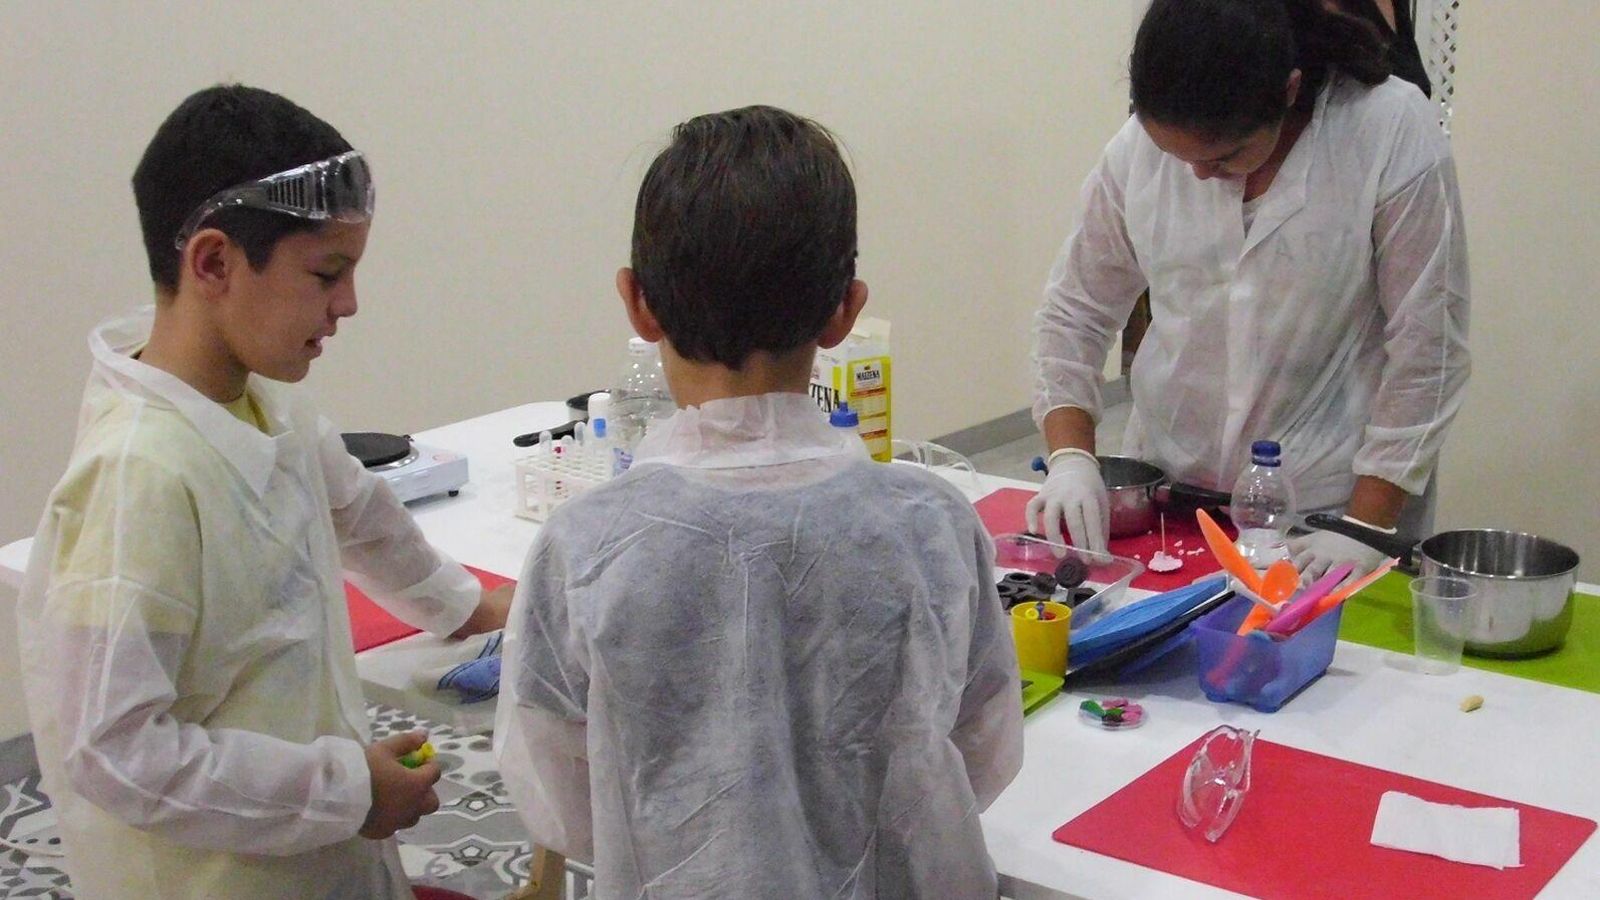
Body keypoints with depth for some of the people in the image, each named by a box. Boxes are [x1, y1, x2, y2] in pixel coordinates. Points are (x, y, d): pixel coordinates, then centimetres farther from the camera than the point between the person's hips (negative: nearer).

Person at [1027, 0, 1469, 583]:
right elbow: (1075, 311, 5)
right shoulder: (1138, 147, -7)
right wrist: (1070, 456, -9)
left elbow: (1425, 350, -12)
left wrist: (1368, 528, -12)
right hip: (1165, 498, 3)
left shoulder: (1393, 136, -16)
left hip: (1331, 511, -3)